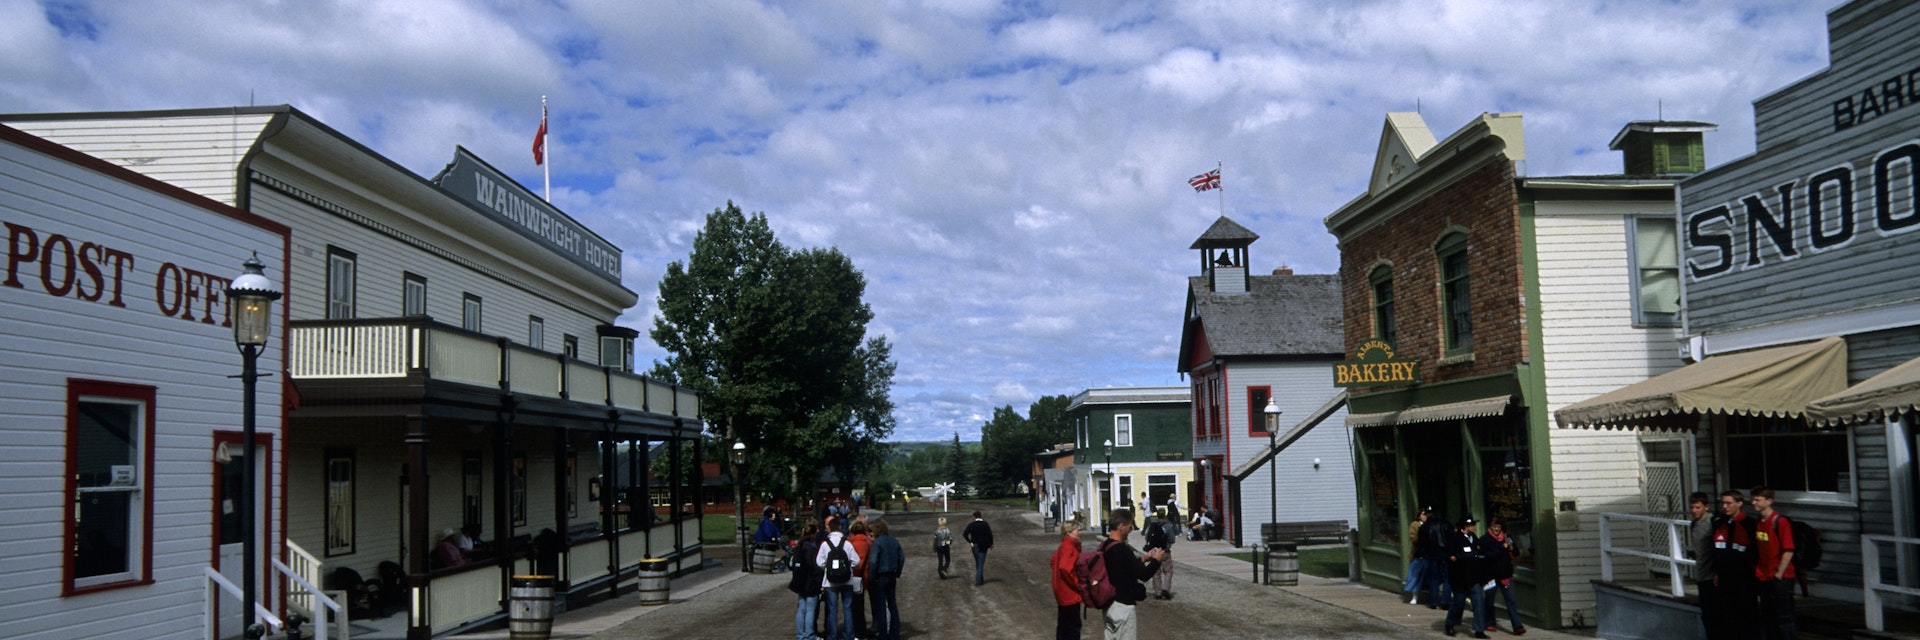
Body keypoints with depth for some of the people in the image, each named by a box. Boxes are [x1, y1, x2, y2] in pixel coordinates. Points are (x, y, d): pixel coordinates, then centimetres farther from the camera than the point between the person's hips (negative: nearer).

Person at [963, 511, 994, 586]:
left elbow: (965, 534, -12)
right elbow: (990, 534, -12)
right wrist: (991, 544, 0)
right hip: (983, 546, -2)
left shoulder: (971, 525, -5)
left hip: (975, 546, 2)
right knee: (981, 564, 1)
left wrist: (970, 542, -4)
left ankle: (981, 579, 26)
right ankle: (978, 581, -8)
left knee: (977, 563, 18)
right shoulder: (985, 524, -9)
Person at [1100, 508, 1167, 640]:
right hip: (1123, 606, -9)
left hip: (1107, 603, 9)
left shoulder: (1103, 547, 5)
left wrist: (1144, 558, 17)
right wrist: (1156, 560, -4)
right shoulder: (1122, 549, -22)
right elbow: (1143, 575, -21)